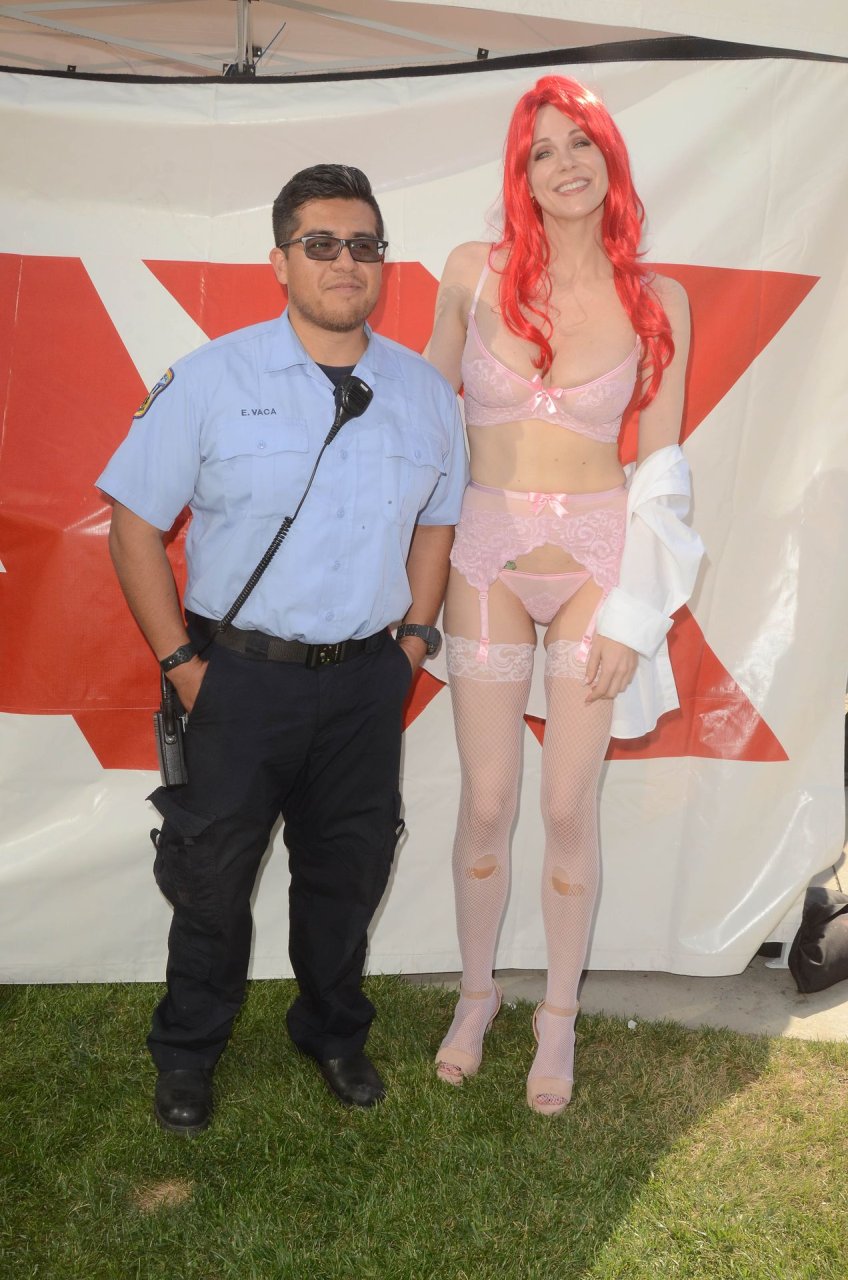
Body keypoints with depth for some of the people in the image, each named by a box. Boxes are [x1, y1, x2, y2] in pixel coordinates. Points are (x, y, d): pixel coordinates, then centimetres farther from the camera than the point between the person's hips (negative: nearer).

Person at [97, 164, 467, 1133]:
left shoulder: (425, 393, 4)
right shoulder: (211, 379, -7)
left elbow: (436, 522, 17)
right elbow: (136, 525, -5)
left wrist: (414, 636, 8)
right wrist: (181, 661, -8)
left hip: (367, 681, 3)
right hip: (240, 676, -3)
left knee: (348, 869, 16)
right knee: (213, 872, 9)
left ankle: (333, 1031, 40)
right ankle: (188, 1051, 33)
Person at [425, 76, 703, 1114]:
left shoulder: (658, 302, 1)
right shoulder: (474, 273, 0)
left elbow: (660, 468, 1)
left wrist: (634, 616, -5)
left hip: (597, 560, 0)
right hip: (487, 559, 0)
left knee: (569, 807, 5)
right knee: (487, 804, 7)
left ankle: (559, 1015, 26)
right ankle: (477, 992, 31)